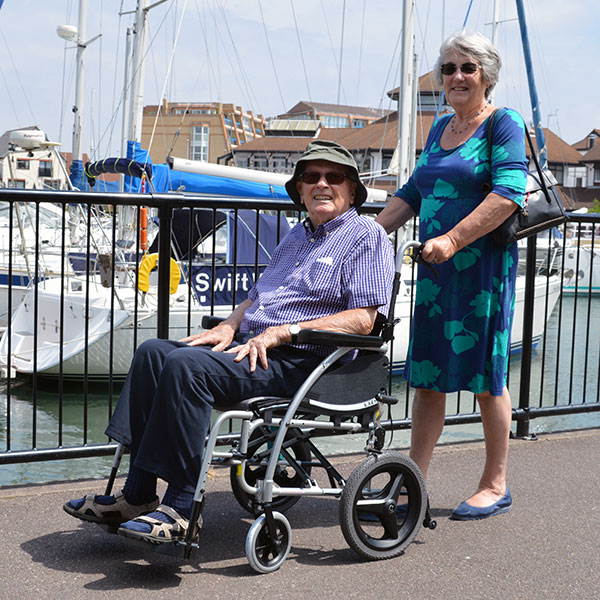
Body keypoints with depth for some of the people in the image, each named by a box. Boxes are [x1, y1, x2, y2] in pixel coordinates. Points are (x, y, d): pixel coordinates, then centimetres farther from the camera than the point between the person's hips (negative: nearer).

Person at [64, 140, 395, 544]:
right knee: (154, 352, -9)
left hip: (300, 361, -8)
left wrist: (281, 332, -15)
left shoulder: (367, 236, 1)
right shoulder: (298, 235, 27)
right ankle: (137, 496, -11)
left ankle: (179, 509, -24)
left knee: (186, 365, -28)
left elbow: (363, 318, -11)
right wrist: (229, 326, 7)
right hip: (250, 345, 9)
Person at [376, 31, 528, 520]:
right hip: (436, 266, 7)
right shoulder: (440, 127, 18)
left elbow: (508, 194, -17)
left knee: (485, 374, 1)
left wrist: (453, 239, -24)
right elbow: (412, 193, 24)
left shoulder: (504, 123, -4)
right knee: (427, 376, 6)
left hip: (483, 265, -7)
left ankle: (496, 485, 15)